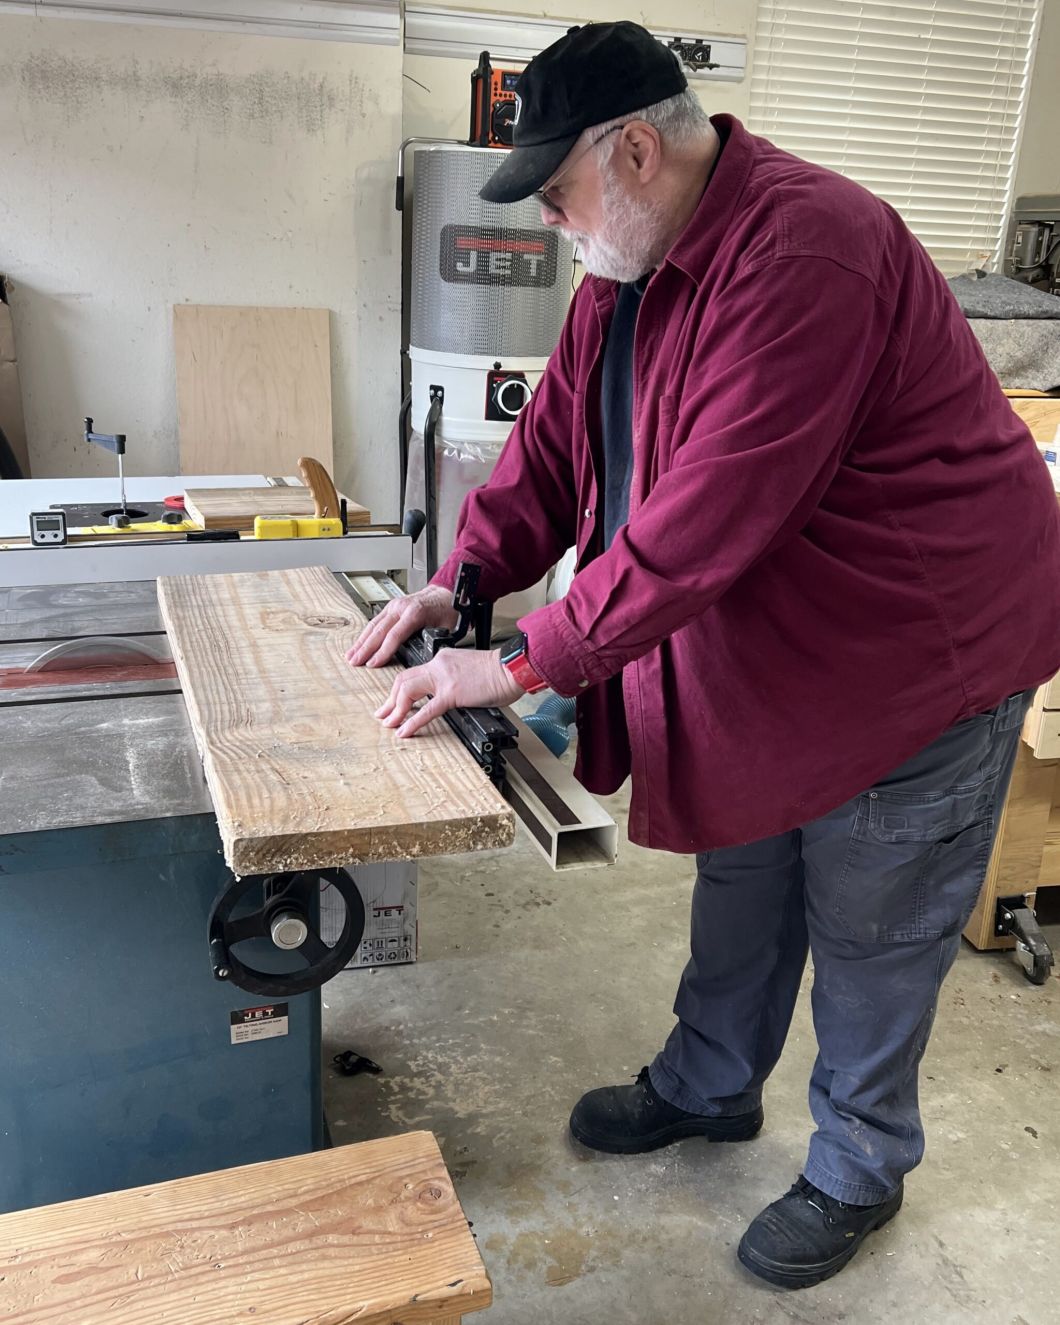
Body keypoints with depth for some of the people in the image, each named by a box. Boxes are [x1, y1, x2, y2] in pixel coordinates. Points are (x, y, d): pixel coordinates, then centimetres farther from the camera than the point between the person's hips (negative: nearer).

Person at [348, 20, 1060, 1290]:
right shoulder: (627, 267, 2)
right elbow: (556, 439, 4)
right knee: (739, 883, 22)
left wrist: (528, 660, -30)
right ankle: (708, 1087, 47)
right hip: (759, 654, 9)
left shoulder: (804, 249, -29)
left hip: (916, 643, -8)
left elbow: (710, 513, -35)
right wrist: (462, 578, -9)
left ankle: (858, 1171, 36)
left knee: (866, 939, 9)